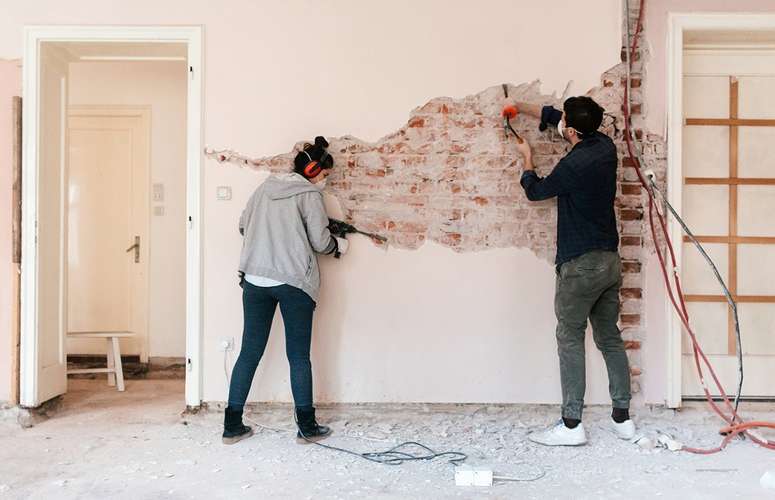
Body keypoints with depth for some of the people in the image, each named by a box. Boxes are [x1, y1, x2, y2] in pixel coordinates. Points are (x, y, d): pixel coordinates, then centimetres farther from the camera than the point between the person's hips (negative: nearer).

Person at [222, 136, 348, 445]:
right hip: (294, 283, -5)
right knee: (298, 356, 4)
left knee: (249, 352, 9)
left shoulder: (265, 188, 11)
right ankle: (307, 427, 12)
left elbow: (244, 226, 16)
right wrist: (339, 245, 14)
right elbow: (320, 242, -6)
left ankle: (232, 426, 13)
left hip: (255, 280, 5)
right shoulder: (309, 194, -5)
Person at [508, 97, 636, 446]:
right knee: (610, 337, 13)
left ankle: (571, 424, 2)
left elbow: (536, 191, 1)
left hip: (580, 264, -8)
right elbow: (553, 117, 21)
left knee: (570, 339, -1)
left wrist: (527, 159, 18)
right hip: (610, 260, 8)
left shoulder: (574, 164, -18)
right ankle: (622, 418, 19)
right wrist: (521, 108, 27)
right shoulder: (605, 146, 6)